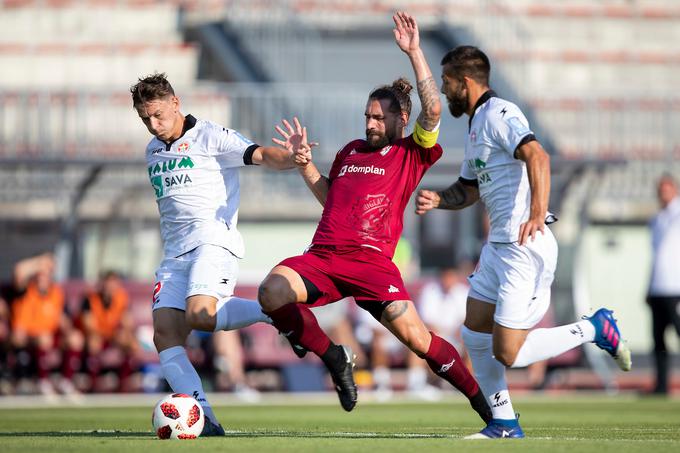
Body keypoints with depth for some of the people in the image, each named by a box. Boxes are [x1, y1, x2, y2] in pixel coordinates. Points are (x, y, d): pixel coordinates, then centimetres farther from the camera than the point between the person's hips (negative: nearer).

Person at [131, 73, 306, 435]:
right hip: (175, 253, 7)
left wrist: (289, 156, -33)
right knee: (165, 334, -13)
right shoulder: (153, 151, 22)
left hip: (213, 240, -7)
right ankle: (203, 418, -18)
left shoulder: (210, 137, 0)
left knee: (200, 315, -31)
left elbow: (260, 156, -12)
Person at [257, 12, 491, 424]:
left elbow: (433, 111, -8)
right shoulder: (350, 151, 23)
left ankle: (484, 403, 2)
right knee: (271, 291, -24)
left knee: (415, 335, -18)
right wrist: (306, 164, 19)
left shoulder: (412, 154, 7)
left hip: (372, 262, -4)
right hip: (322, 256, 5)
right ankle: (334, 358, -3)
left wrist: (415, 53, -9)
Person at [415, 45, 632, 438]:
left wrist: (537, 213, -43)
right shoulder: (476, 124, 19)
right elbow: (469, 189, 31)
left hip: (526, 248, -11)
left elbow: (537, 156, -31)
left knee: (509, 354, -11)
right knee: (476, 333, 11)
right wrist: (437, 199, 10)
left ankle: (594, 329, 5)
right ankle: (504, 424, 18)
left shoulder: (499, 114, -13)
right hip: (499, 245, 11)